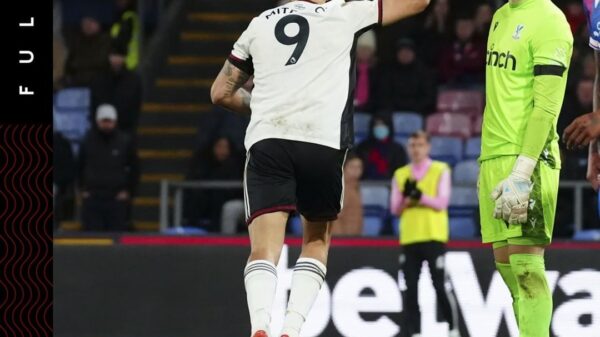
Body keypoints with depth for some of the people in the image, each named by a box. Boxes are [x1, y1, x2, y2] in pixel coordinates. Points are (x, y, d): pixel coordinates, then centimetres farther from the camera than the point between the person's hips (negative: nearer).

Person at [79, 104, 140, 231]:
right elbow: (80, 167, 17)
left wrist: (128, 191, 2)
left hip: (117, 198, -1)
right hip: (92, 198, 1)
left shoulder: (125, 141, 3)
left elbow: (134, 168, 10)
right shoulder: (88, 141, 6)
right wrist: (83, 189, 9)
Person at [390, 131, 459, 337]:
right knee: (410, 289, 0)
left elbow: (442, 203, -7)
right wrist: (407, 197, -10)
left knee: (441, 286, -6)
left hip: (434, 237, -4)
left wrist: (419, 196, -19)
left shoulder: (441, 170, 3)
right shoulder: (401, 174, 13)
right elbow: (395, 209, 9)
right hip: (409, 237, 4)